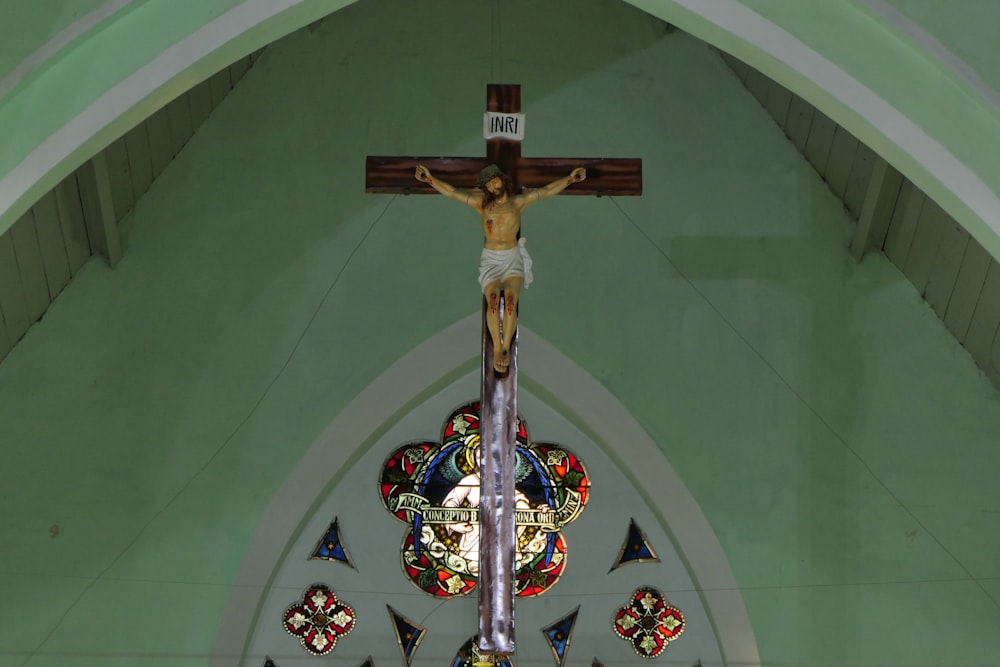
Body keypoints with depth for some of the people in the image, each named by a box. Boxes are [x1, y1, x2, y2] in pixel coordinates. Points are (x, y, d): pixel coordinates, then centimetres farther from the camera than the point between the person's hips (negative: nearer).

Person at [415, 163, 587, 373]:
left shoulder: (518, 202, 8)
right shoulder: (482, 204, 9)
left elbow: (546, 191, 3)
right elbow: (452, 192, 6)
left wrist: (570, 179, -6)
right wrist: (430, 179, -3)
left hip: (513, 258, 0)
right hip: (490, 259, 0)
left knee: (510, 299, -26)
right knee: (492, 299, -25)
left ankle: (506, 347, -27)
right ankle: (497, 348, -24)